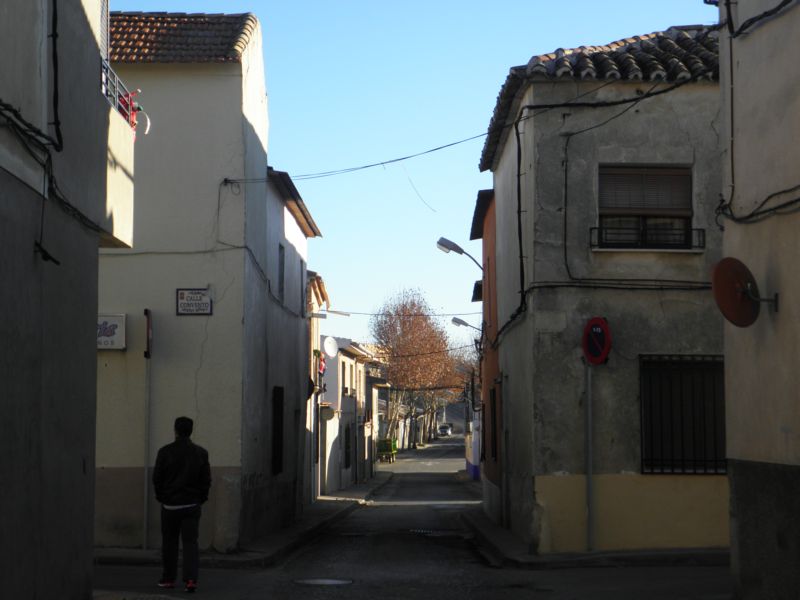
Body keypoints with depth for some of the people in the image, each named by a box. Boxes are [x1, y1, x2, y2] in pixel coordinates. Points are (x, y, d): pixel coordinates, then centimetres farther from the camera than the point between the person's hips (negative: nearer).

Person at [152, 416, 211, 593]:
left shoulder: (165, 452, -8)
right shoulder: (201, 453, -2)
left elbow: (157, 477, -3)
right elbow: (206, 479, 1)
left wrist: (161, 496, 12)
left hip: (170, 505, -1)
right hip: (192, 505, 1)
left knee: (169, 542, 12)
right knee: (190, 542, 1)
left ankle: (168, 579, 19)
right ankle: (190, 579, -13)